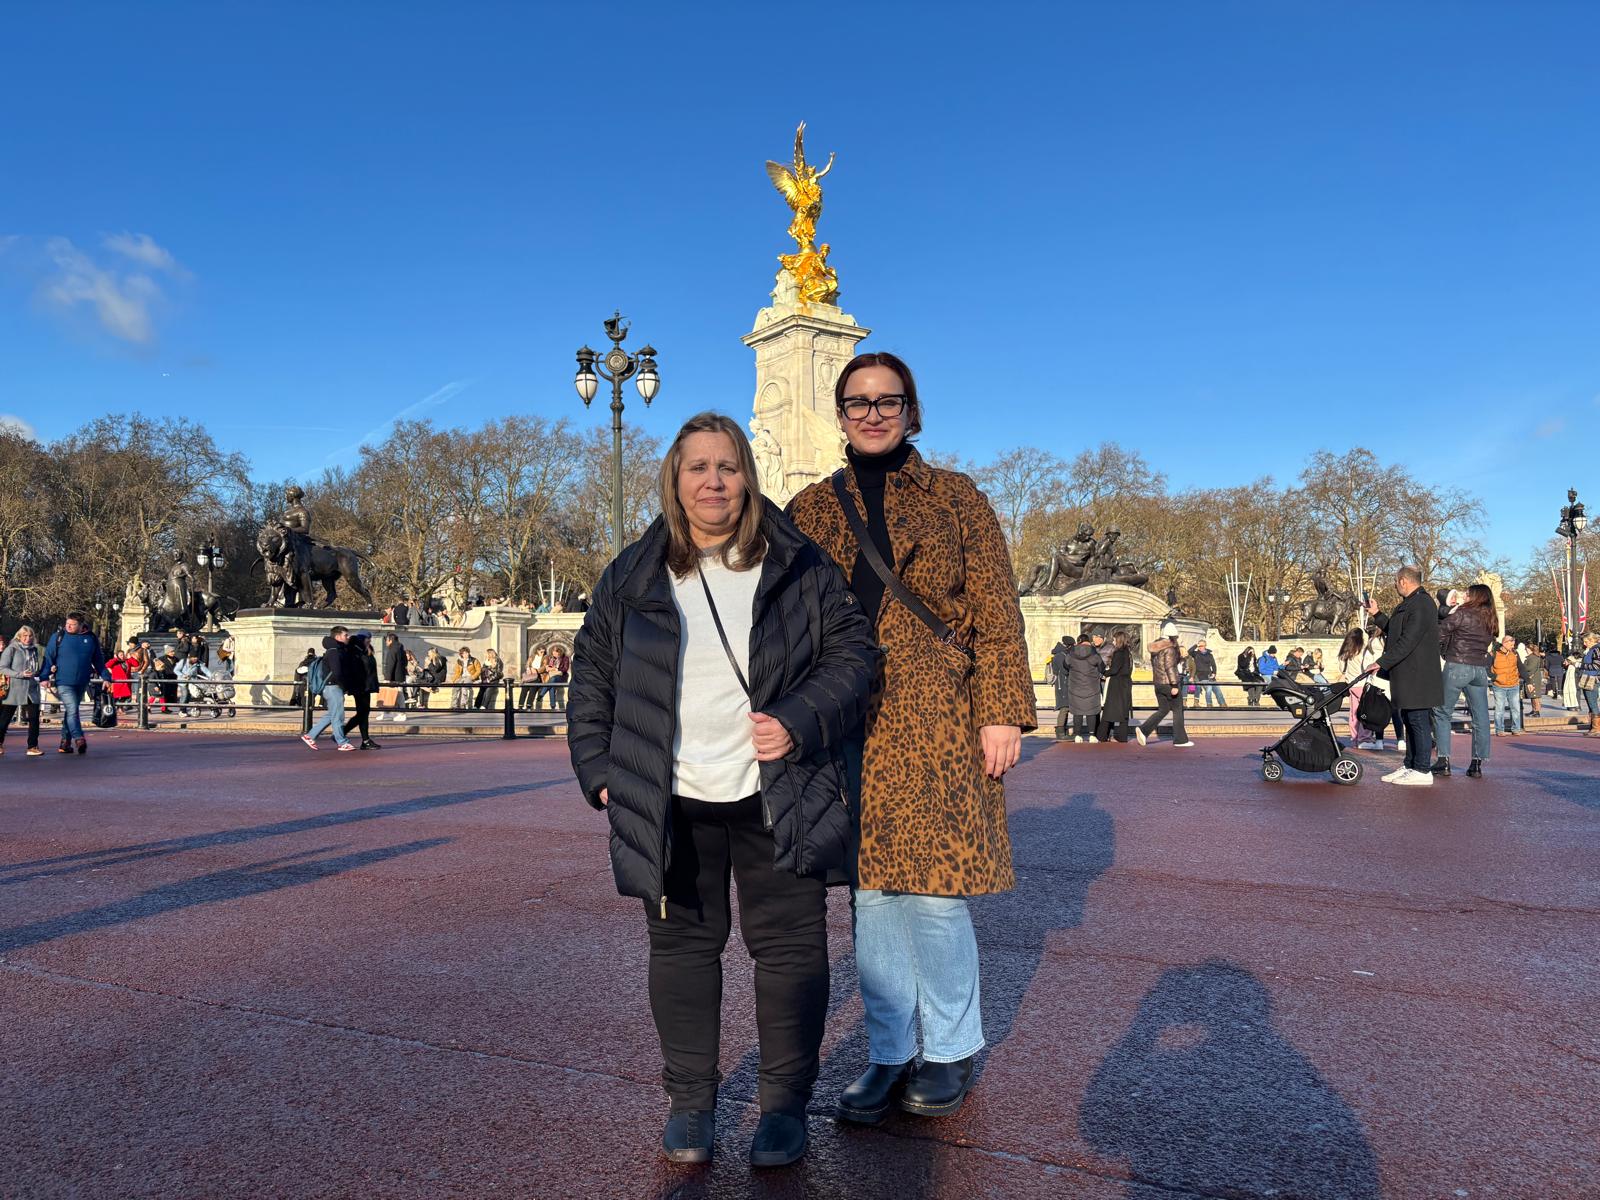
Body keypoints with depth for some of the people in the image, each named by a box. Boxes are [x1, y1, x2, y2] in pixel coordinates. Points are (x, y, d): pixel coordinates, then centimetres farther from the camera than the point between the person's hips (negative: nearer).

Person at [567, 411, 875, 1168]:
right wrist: (599, 770, 3)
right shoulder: (632, 579, 5)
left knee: (789, 946, 6)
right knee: (683, 945, 10)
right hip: (673, 804, 1)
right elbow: (593, 677, 10)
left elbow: (851, 651, 2)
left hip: (776, 798, -1)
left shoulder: (798, 566, 1)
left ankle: (785, 1104, 24)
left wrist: (801, 722, -13)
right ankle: (690, 1102, 27)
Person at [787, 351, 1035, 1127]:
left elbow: (996, 613, 2)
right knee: (870, 891, 8)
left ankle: (951, 1049, 21)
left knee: (932, 892, -2)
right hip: (851, 724, 3)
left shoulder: (954, 498, 5)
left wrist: (1003, 712, -7)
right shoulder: (811, 510, 11)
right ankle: (890, 1054, 23)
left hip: (938, 720, -2)